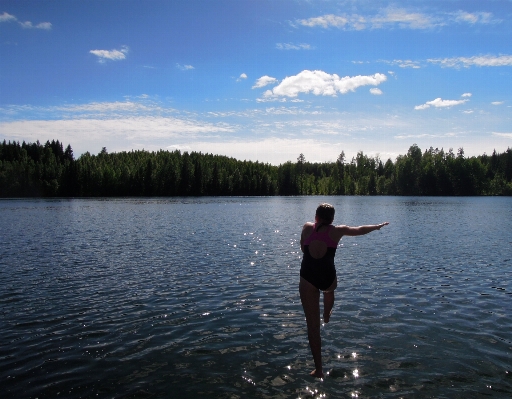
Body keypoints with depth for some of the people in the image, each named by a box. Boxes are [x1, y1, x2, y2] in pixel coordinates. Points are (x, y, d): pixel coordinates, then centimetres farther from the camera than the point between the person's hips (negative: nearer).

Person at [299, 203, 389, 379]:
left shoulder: (307, 228, 6)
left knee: (313, 325, 6)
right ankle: (327, 316, 66)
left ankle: (318, 369, 9)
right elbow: (360, 230, 19)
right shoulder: (337, 231, 5)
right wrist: (378, 226, 36)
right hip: (328, 278, 1)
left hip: (307, 279, -1)